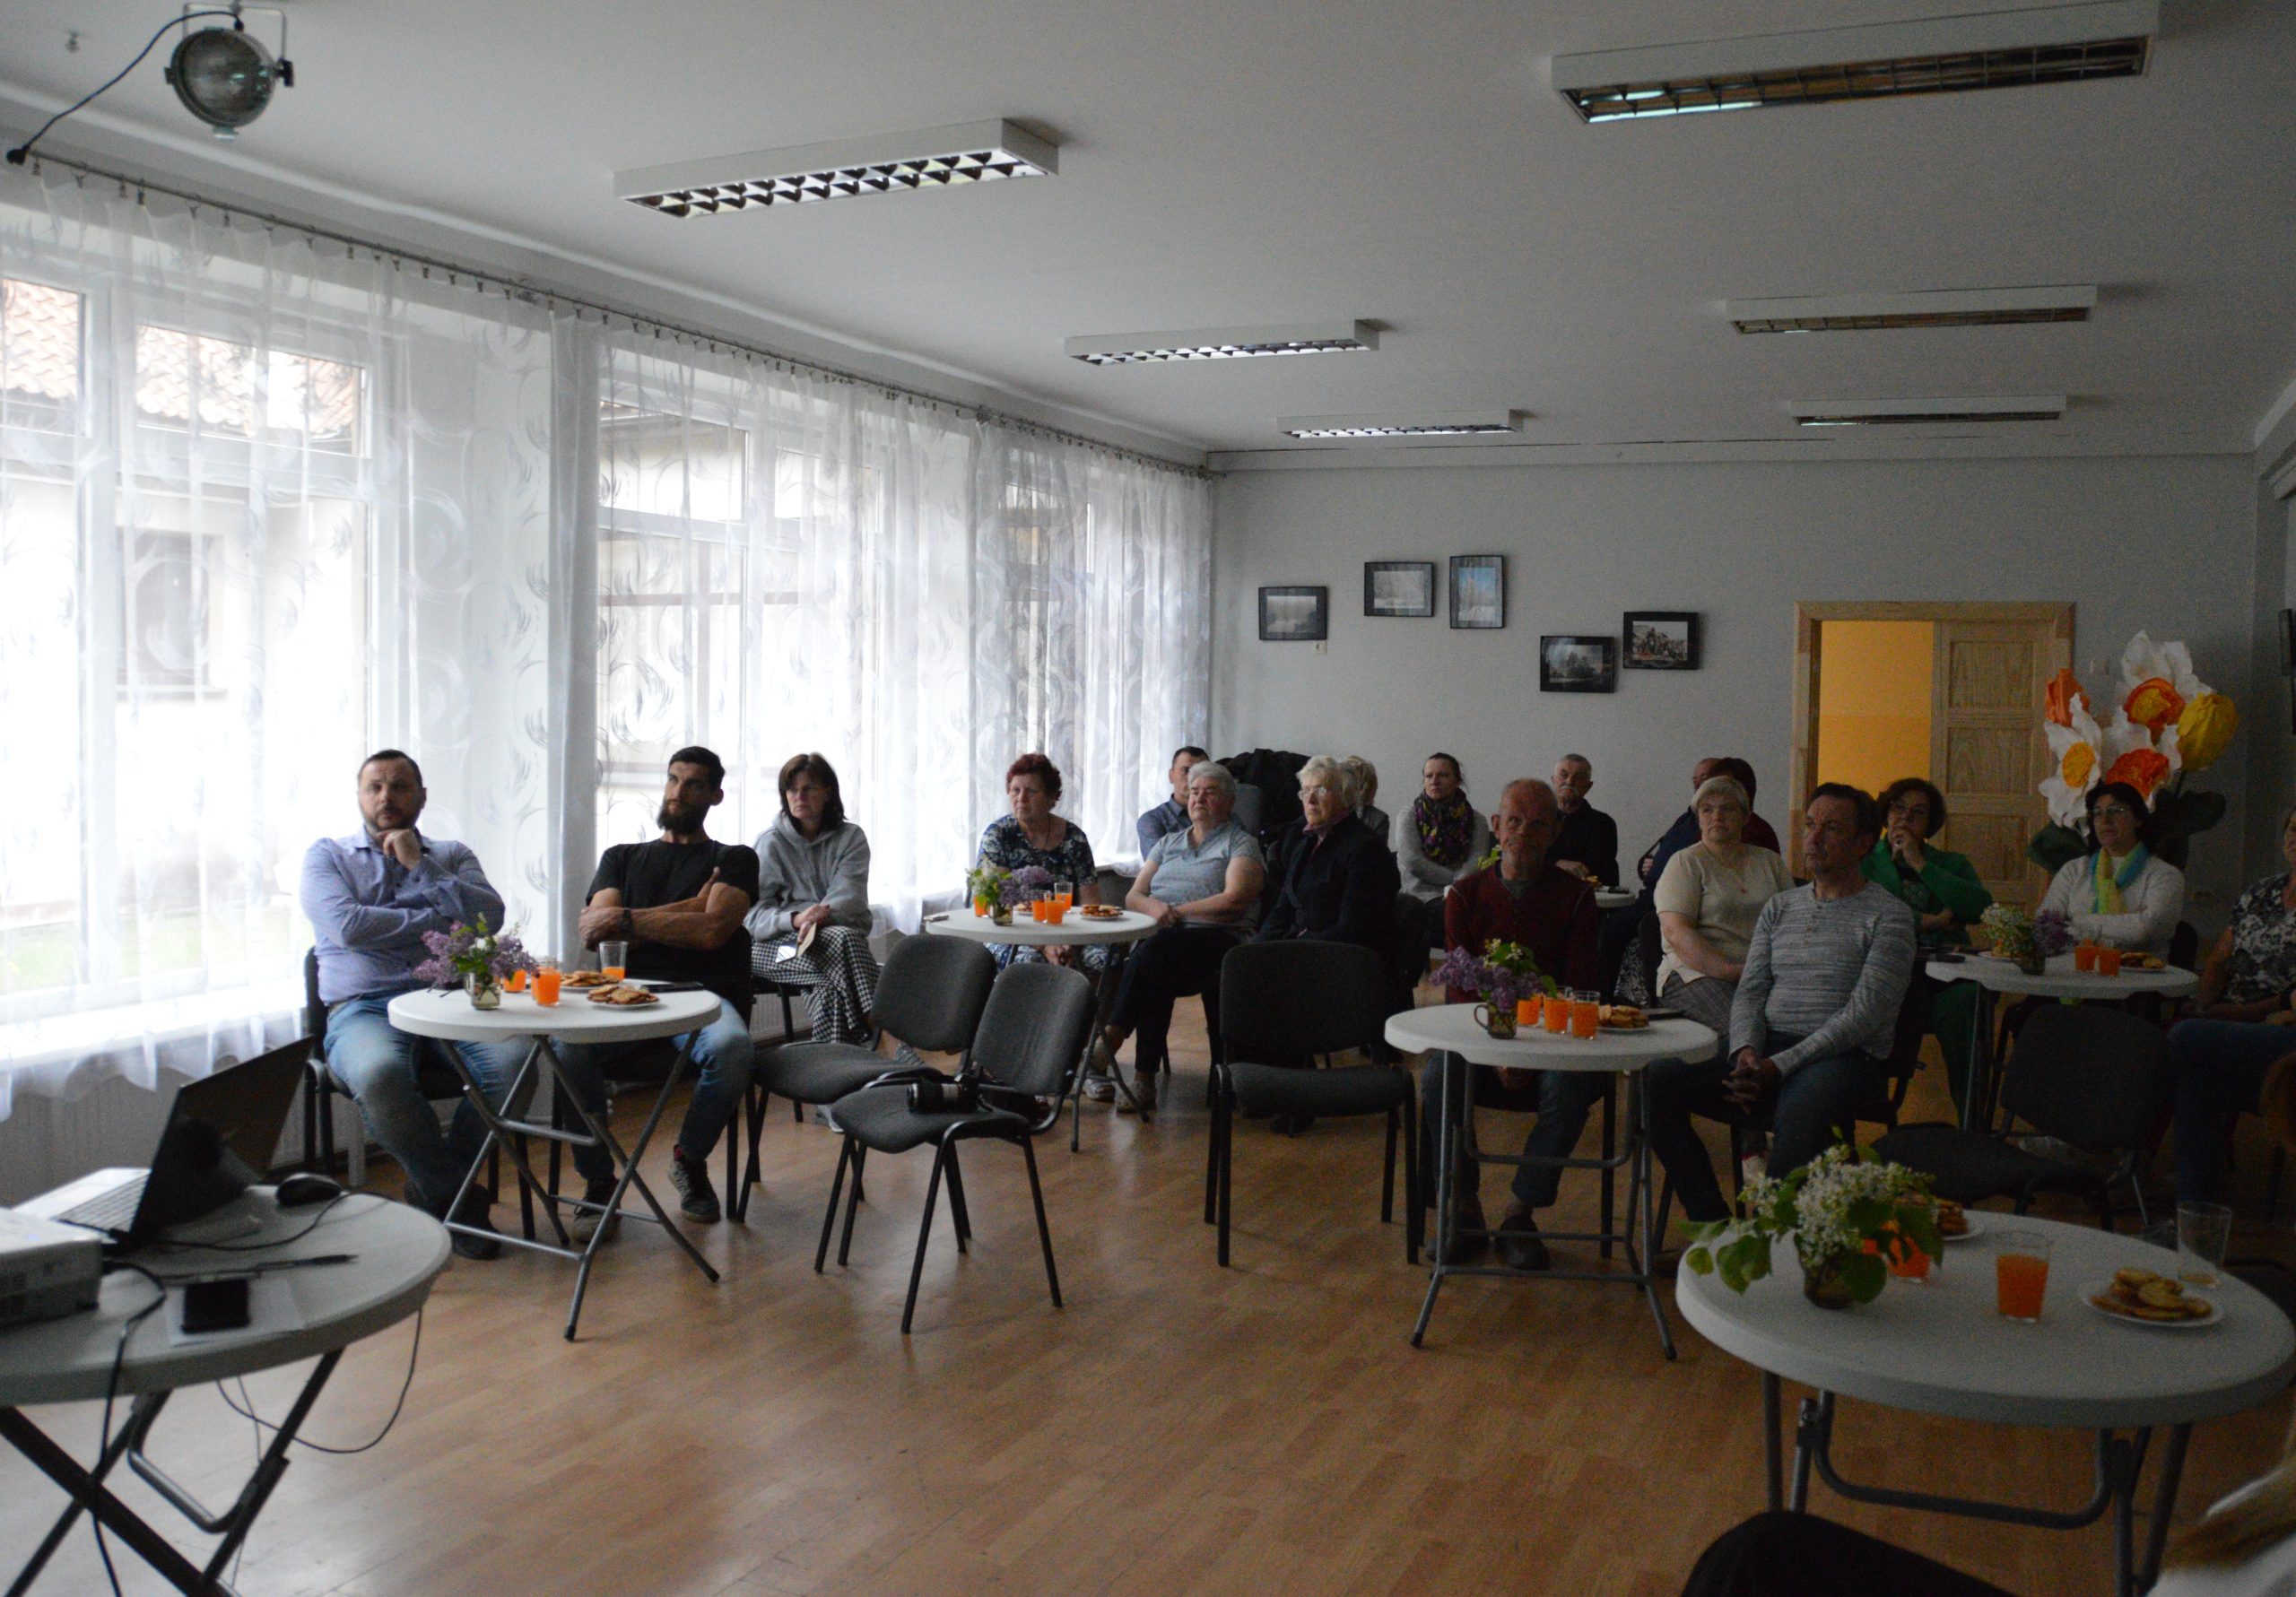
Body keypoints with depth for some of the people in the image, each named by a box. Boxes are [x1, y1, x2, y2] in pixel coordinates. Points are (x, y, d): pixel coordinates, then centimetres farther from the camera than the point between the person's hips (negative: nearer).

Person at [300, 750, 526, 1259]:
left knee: (513, 1059, -30)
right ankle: (458, 1196, -15)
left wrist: (421, 865, -1)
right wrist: (440, 923, 3)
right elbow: (348, 927, -4)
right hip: (363, 1007, -2)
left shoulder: (450, 856, 21)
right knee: (380, 1074, -38)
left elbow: (490, 917, 2)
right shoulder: (327, 855, 15)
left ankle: (435, 1186, -7)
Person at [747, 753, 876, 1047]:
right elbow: (754, 914, -4)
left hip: (838, 932, 2)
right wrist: (795, 919, -25)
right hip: (779, 943, -2)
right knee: (843, 939, -34)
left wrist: (825, 914, -29)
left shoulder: (851, 838, 10)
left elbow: (850, 896, -6)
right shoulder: (771, 842, 6)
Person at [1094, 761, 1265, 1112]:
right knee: (1156, 978, -34)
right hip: (1159, 942, 4)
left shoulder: (1241, 844, 13)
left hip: (1213, 940, -4)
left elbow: (1234, 901, -5)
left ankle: (1109, 1041, -41)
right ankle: (1144, 1079, -40)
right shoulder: (1168, 842, 30)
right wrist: (1155, 907, -3)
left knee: (1158, 948, -37)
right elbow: (1133, 897, 21)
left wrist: (1177, 911, -7)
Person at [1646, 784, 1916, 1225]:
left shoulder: (1889, 917, 2)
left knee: (1799, 1111, -41)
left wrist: (1781, 1065, -17)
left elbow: (1864, 1015, -9)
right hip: (1765, 1050, 6)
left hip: (1845, 1057, -5)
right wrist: (1746, 1051, -9)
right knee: (1658, 1081, -19)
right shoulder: (1779, 908, 20)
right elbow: (1749, 993, 14)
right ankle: (1715, 1228, -15)